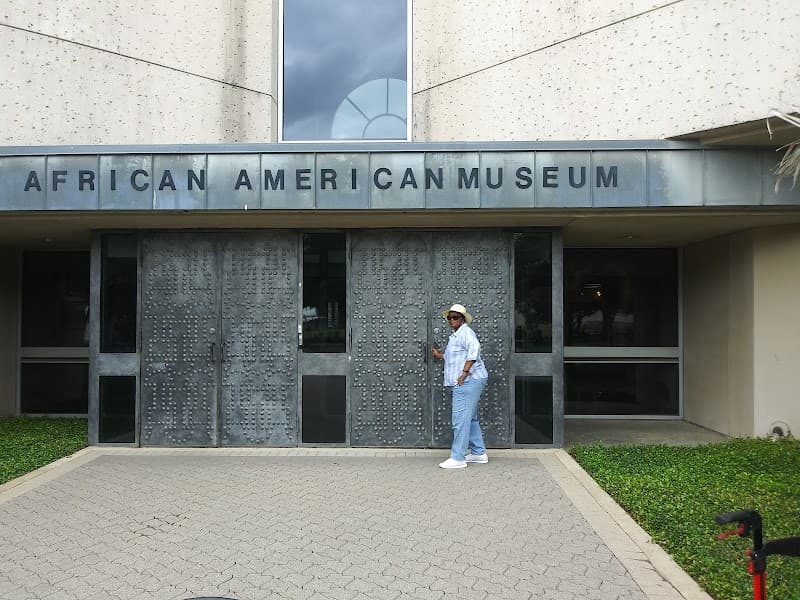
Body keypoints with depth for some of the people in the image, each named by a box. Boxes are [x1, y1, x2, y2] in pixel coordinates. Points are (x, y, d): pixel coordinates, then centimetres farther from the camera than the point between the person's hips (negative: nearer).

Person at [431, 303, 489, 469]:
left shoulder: (465, 333, -9)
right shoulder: (455, 336, 23)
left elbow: (474, 348, -27)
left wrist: (465, 372, -28)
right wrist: (440, 355, 27)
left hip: (468, 381, -11)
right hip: (464, 382, 11)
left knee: (461, 419, -10)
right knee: (470, 419, 17)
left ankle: (457, 458, -8)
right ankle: (479, 453, 25)